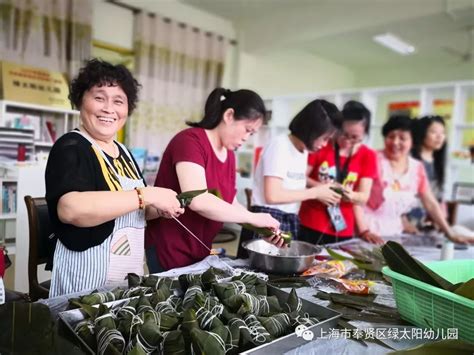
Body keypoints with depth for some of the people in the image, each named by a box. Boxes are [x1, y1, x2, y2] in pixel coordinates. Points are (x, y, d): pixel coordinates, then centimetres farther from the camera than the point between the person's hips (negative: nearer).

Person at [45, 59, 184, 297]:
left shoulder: (123, 152, 9)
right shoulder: (70, 148, -14)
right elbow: (71, 209, -32)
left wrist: (158, 210, -2)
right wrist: (147, 195, -28)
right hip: (85, 281, -8)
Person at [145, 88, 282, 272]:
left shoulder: (229, 155, 5)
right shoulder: (190, 140, -19)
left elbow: (230, 203, 8)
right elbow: (198, 201, -31)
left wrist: (263, 228, -7)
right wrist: (253, 217, -23)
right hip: (169, 252, -8)